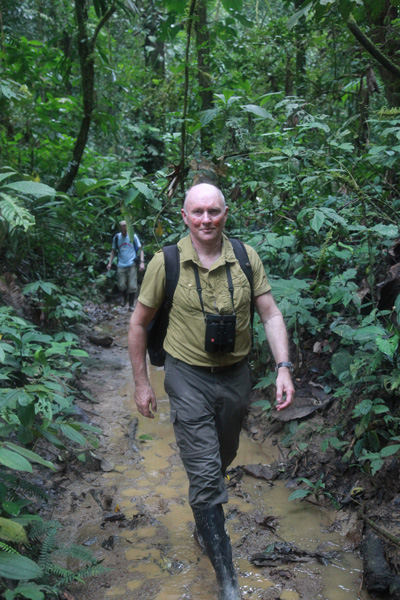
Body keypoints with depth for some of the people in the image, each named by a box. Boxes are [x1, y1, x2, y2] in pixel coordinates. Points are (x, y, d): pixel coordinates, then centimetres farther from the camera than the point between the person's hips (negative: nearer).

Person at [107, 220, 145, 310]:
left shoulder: (133, 236, -1)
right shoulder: (116, 237, 6)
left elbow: (140, 249, 2)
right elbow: (113, 251, 15)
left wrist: (142, 262, -8)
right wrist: (110, 263, 6)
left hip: (131, 265, -2)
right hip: (121, 265, 2)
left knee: (132, 286, -5)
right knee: (121, 286, 1)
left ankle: (131, 305, 12)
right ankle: (125, 297, 34)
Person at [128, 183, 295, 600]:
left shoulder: (246, 258, -5)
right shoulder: (166, 262, -11)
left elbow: (271, 314, -2)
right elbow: (139, 324, -2)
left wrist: (283, 368, -13)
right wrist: (141, 383, 0)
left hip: (236, 375, 4)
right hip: (189, 377, -3)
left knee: (222, 458, 23)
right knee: (205, 474, -4)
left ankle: (204, 517, 53)